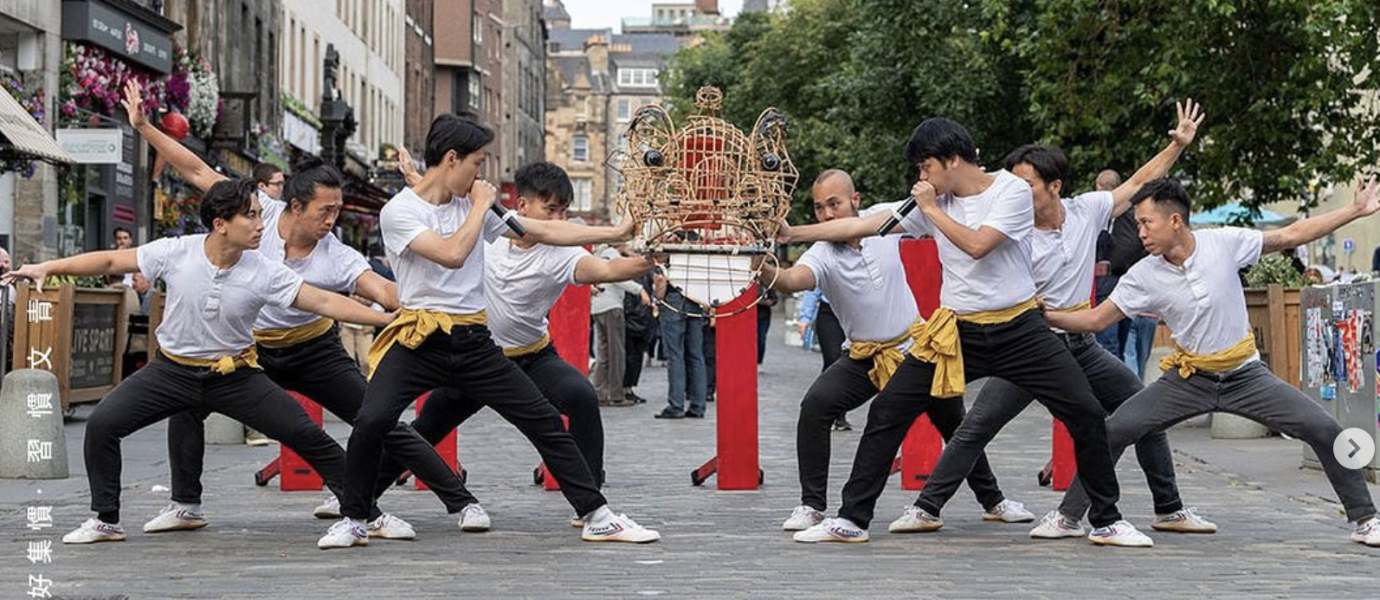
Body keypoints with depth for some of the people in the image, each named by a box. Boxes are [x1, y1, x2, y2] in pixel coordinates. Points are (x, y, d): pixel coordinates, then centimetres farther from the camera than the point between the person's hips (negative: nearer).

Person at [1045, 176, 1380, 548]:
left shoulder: (1224, 243, -14)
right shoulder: (1144, 276, -11)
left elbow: (1291, 236, -6)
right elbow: (1096, 319, -6)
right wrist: (1045, 316, -21)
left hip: (1245, 375, -1)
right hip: (1189, 378, 1)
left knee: (1324, 430, -12)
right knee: (1114, 430, -14)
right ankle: (1068, 515, 1)